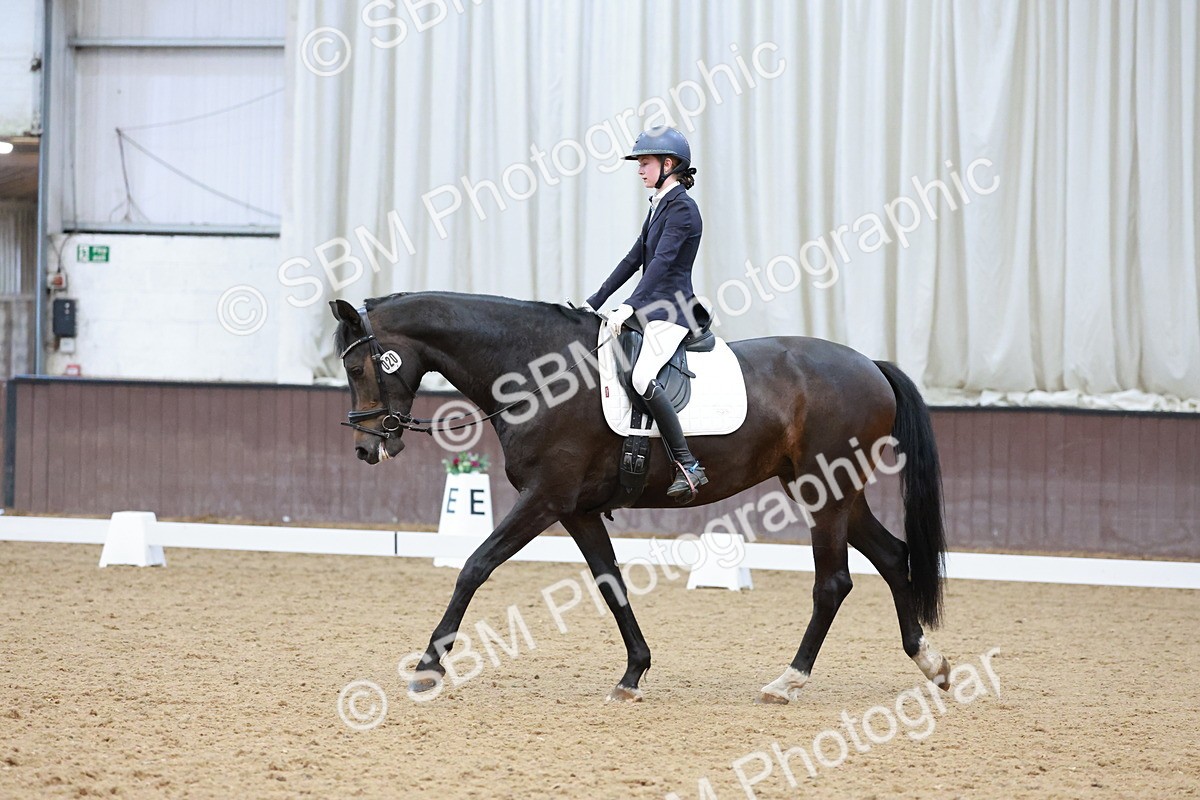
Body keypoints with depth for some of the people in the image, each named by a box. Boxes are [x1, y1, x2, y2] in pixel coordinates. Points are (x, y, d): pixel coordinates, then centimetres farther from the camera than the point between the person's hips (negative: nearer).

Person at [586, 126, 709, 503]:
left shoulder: (682, 208, -11)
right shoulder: (659, 206, 18)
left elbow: (662, 261, -23)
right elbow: (634, 259, 22)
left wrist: (628, 307, -32)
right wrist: (595, 302, 18)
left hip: (673, 309, -10)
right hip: (651, 309, 10)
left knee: (642, 377, -29)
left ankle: (688, 466, -27)